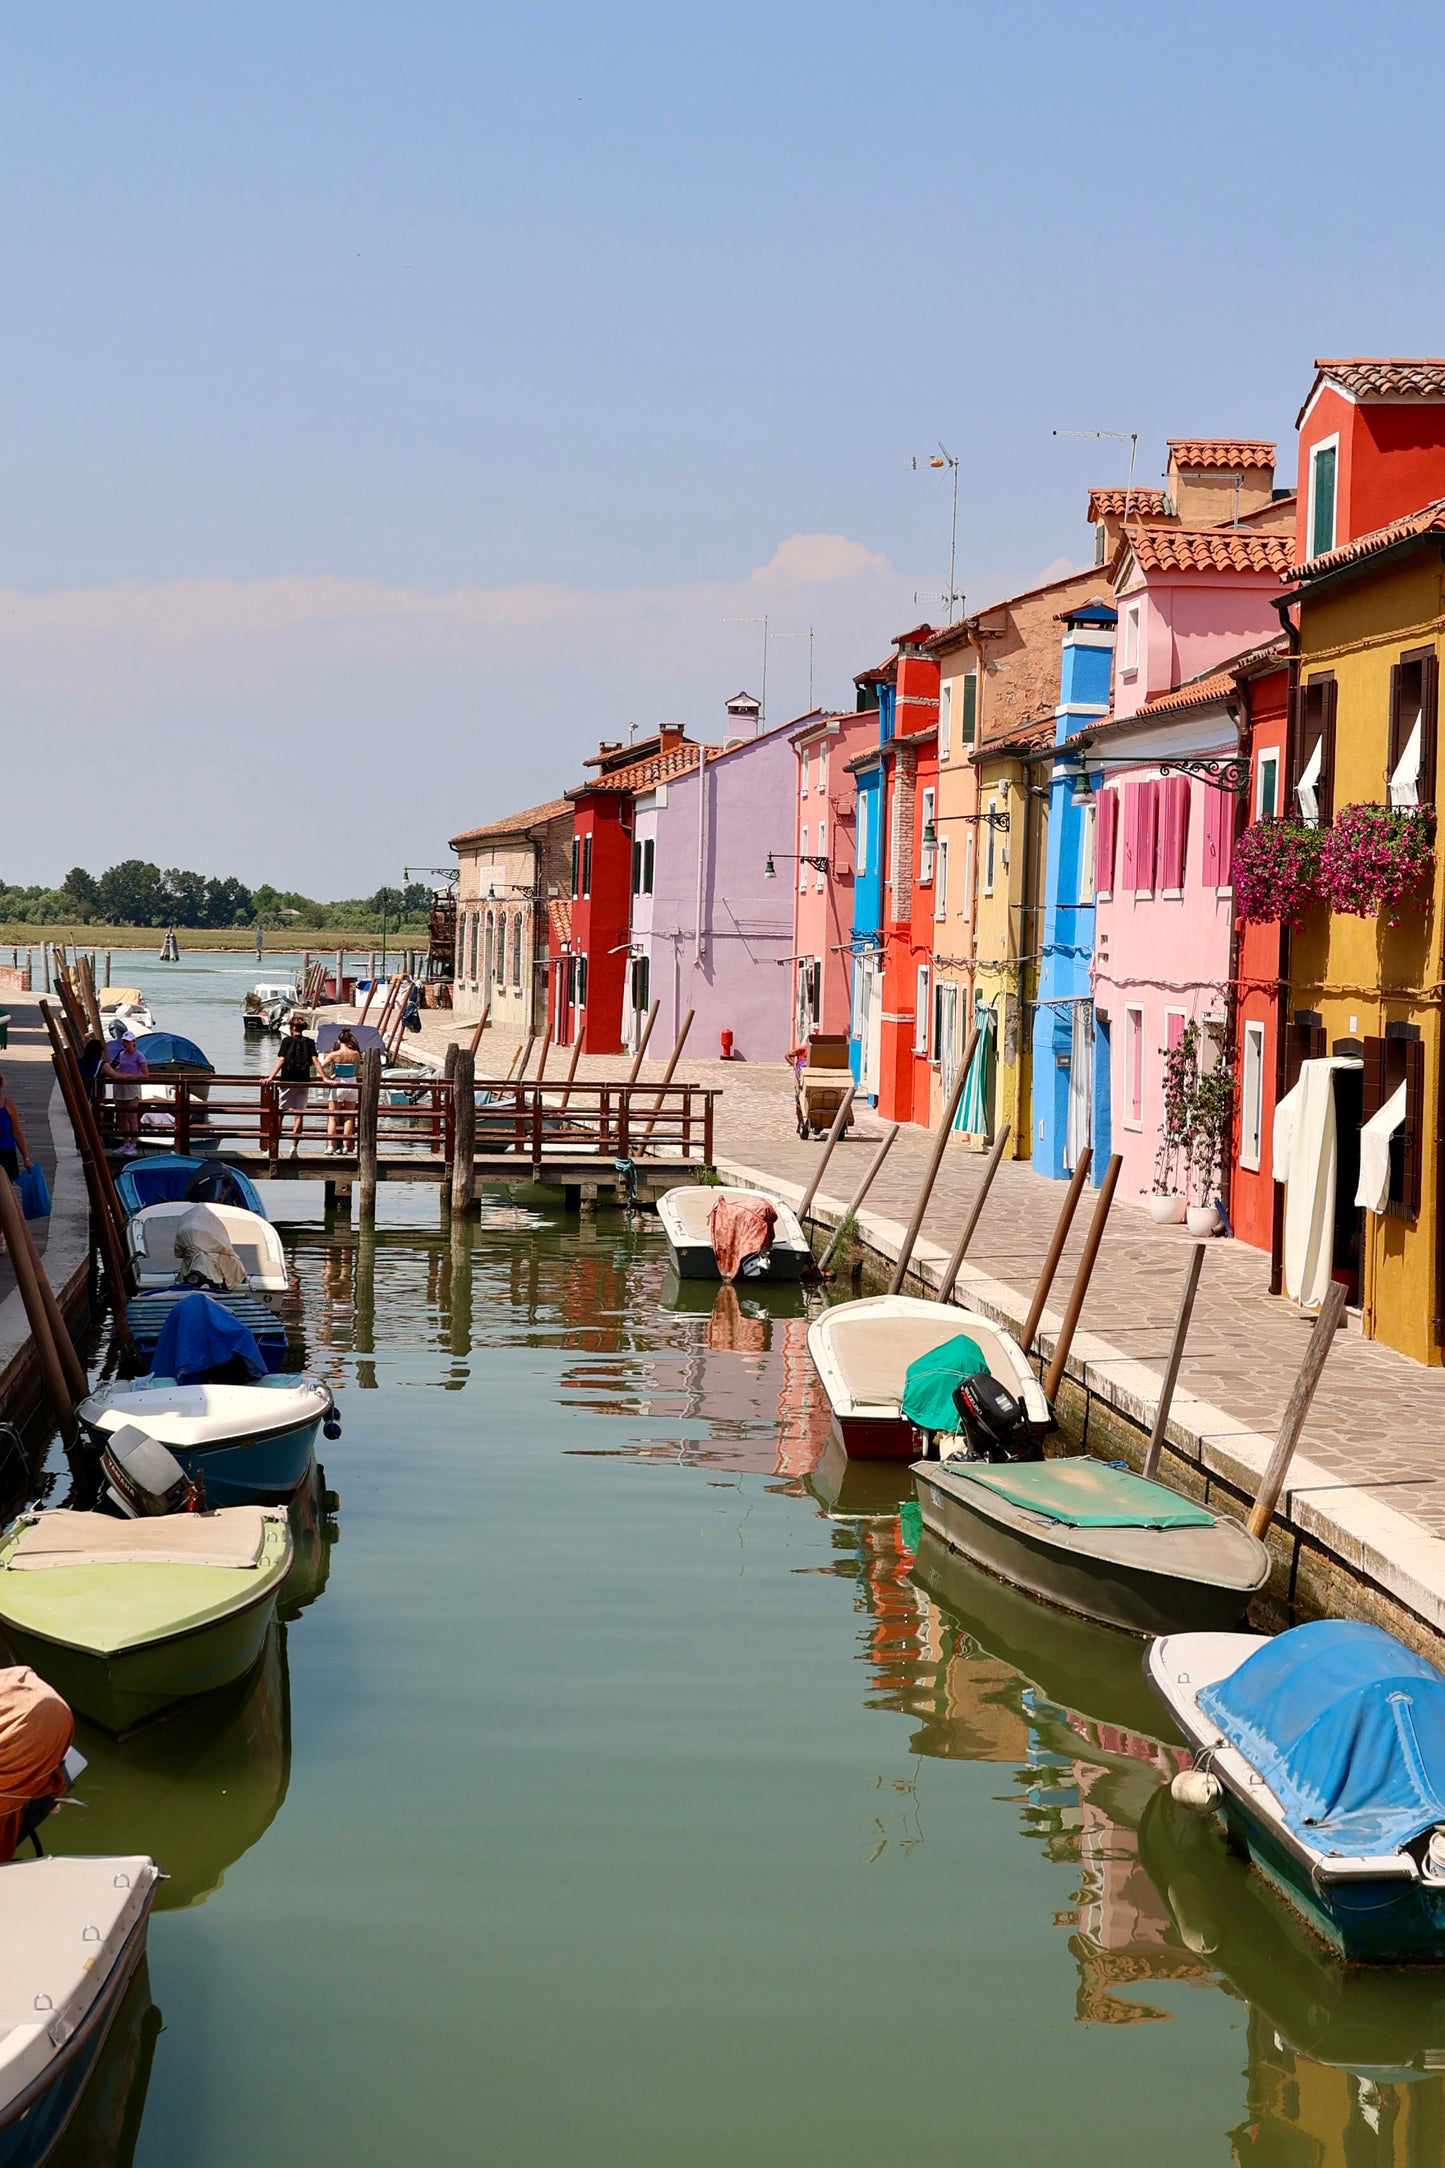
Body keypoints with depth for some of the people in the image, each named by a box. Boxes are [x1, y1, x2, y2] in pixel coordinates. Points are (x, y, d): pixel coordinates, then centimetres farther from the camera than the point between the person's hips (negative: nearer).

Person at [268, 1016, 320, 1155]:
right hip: (303, 1083, 2)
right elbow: (315, 1060, -4)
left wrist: (271, 1077, -13)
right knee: (299, 1115, 4)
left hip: (287, 1081, -2)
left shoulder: (287, 1040, -1)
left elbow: (281, 1060, -10)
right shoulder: (309, 1042, 5)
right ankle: (294, 1148, -2)